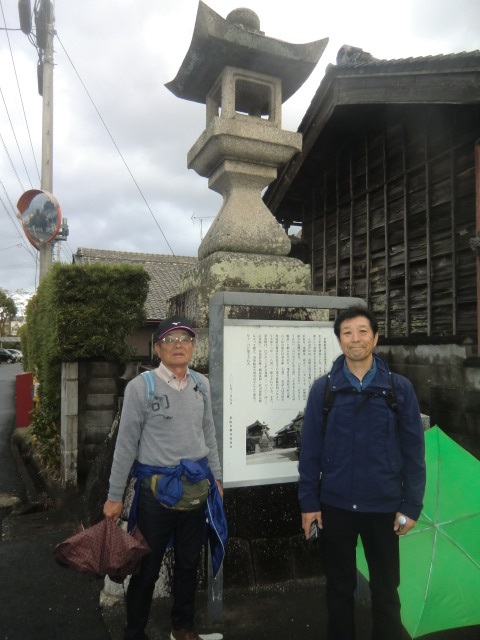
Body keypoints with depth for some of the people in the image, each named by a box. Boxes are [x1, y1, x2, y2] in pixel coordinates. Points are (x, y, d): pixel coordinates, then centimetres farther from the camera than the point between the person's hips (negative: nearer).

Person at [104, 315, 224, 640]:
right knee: (147, 568, 10)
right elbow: (126, 444, -8)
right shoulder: (141, 386, -12)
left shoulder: (202, 384, 2)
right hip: (157, 490, -4)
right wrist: (115, 496, -4)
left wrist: (216, 477, 13)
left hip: (197, 487, 4)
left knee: (189, 563, 19)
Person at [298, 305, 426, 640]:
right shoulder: (323, 388, -4)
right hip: (335, 506, 1)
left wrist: (412, 505, -4)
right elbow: (310, 449, -3)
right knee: (339, 587, 17)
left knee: (386, 591, 14)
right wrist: (308, 502, -3)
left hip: (384, 506, 0)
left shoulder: (400, 388, -4)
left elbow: (413, 451, -2)